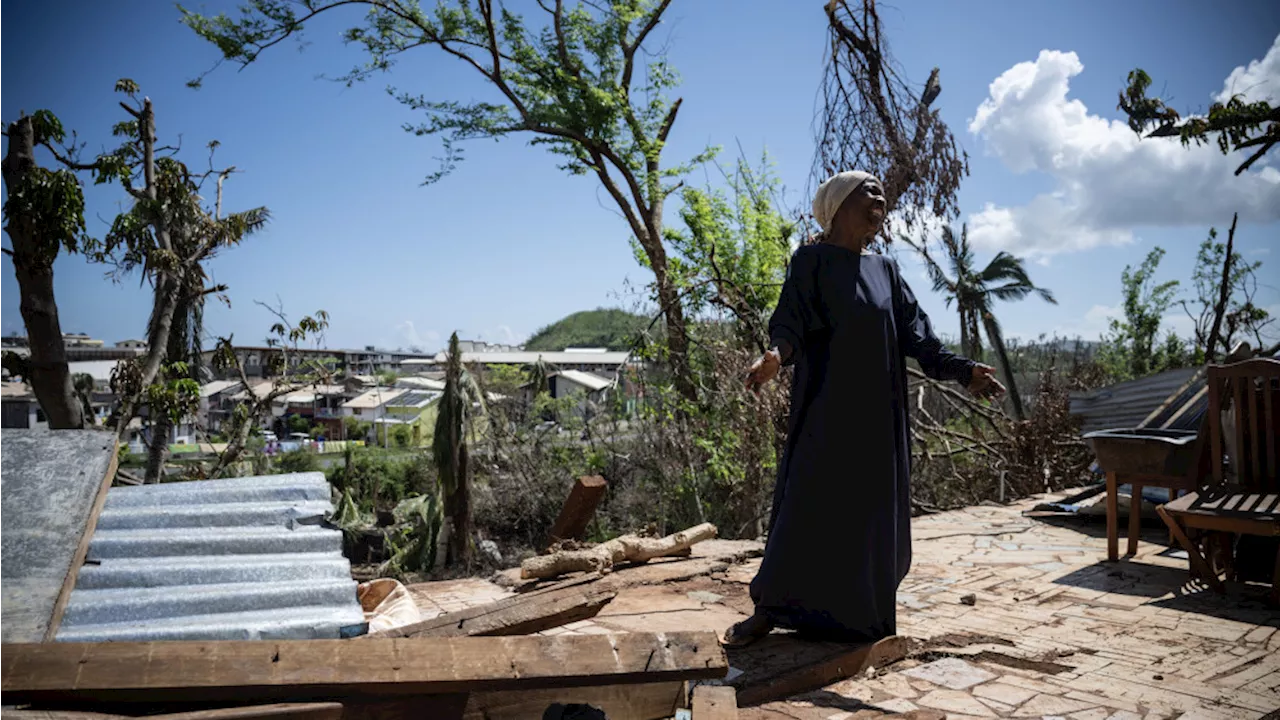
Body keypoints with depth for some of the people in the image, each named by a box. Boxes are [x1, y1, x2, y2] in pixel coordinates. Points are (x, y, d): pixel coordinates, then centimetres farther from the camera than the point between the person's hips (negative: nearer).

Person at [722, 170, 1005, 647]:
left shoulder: (885, 270, 16)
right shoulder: (811, 260, 0)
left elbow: (915, 336, 12)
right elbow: (790, 320, -12)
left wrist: (963, 371, 0)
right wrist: (775, 354, -34)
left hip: (877, 411, 6)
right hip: (825, 406, -5)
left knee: (871, 509, 8)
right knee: (805, 505, -5)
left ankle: (854, 613, 22)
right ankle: (769, 610, 6)